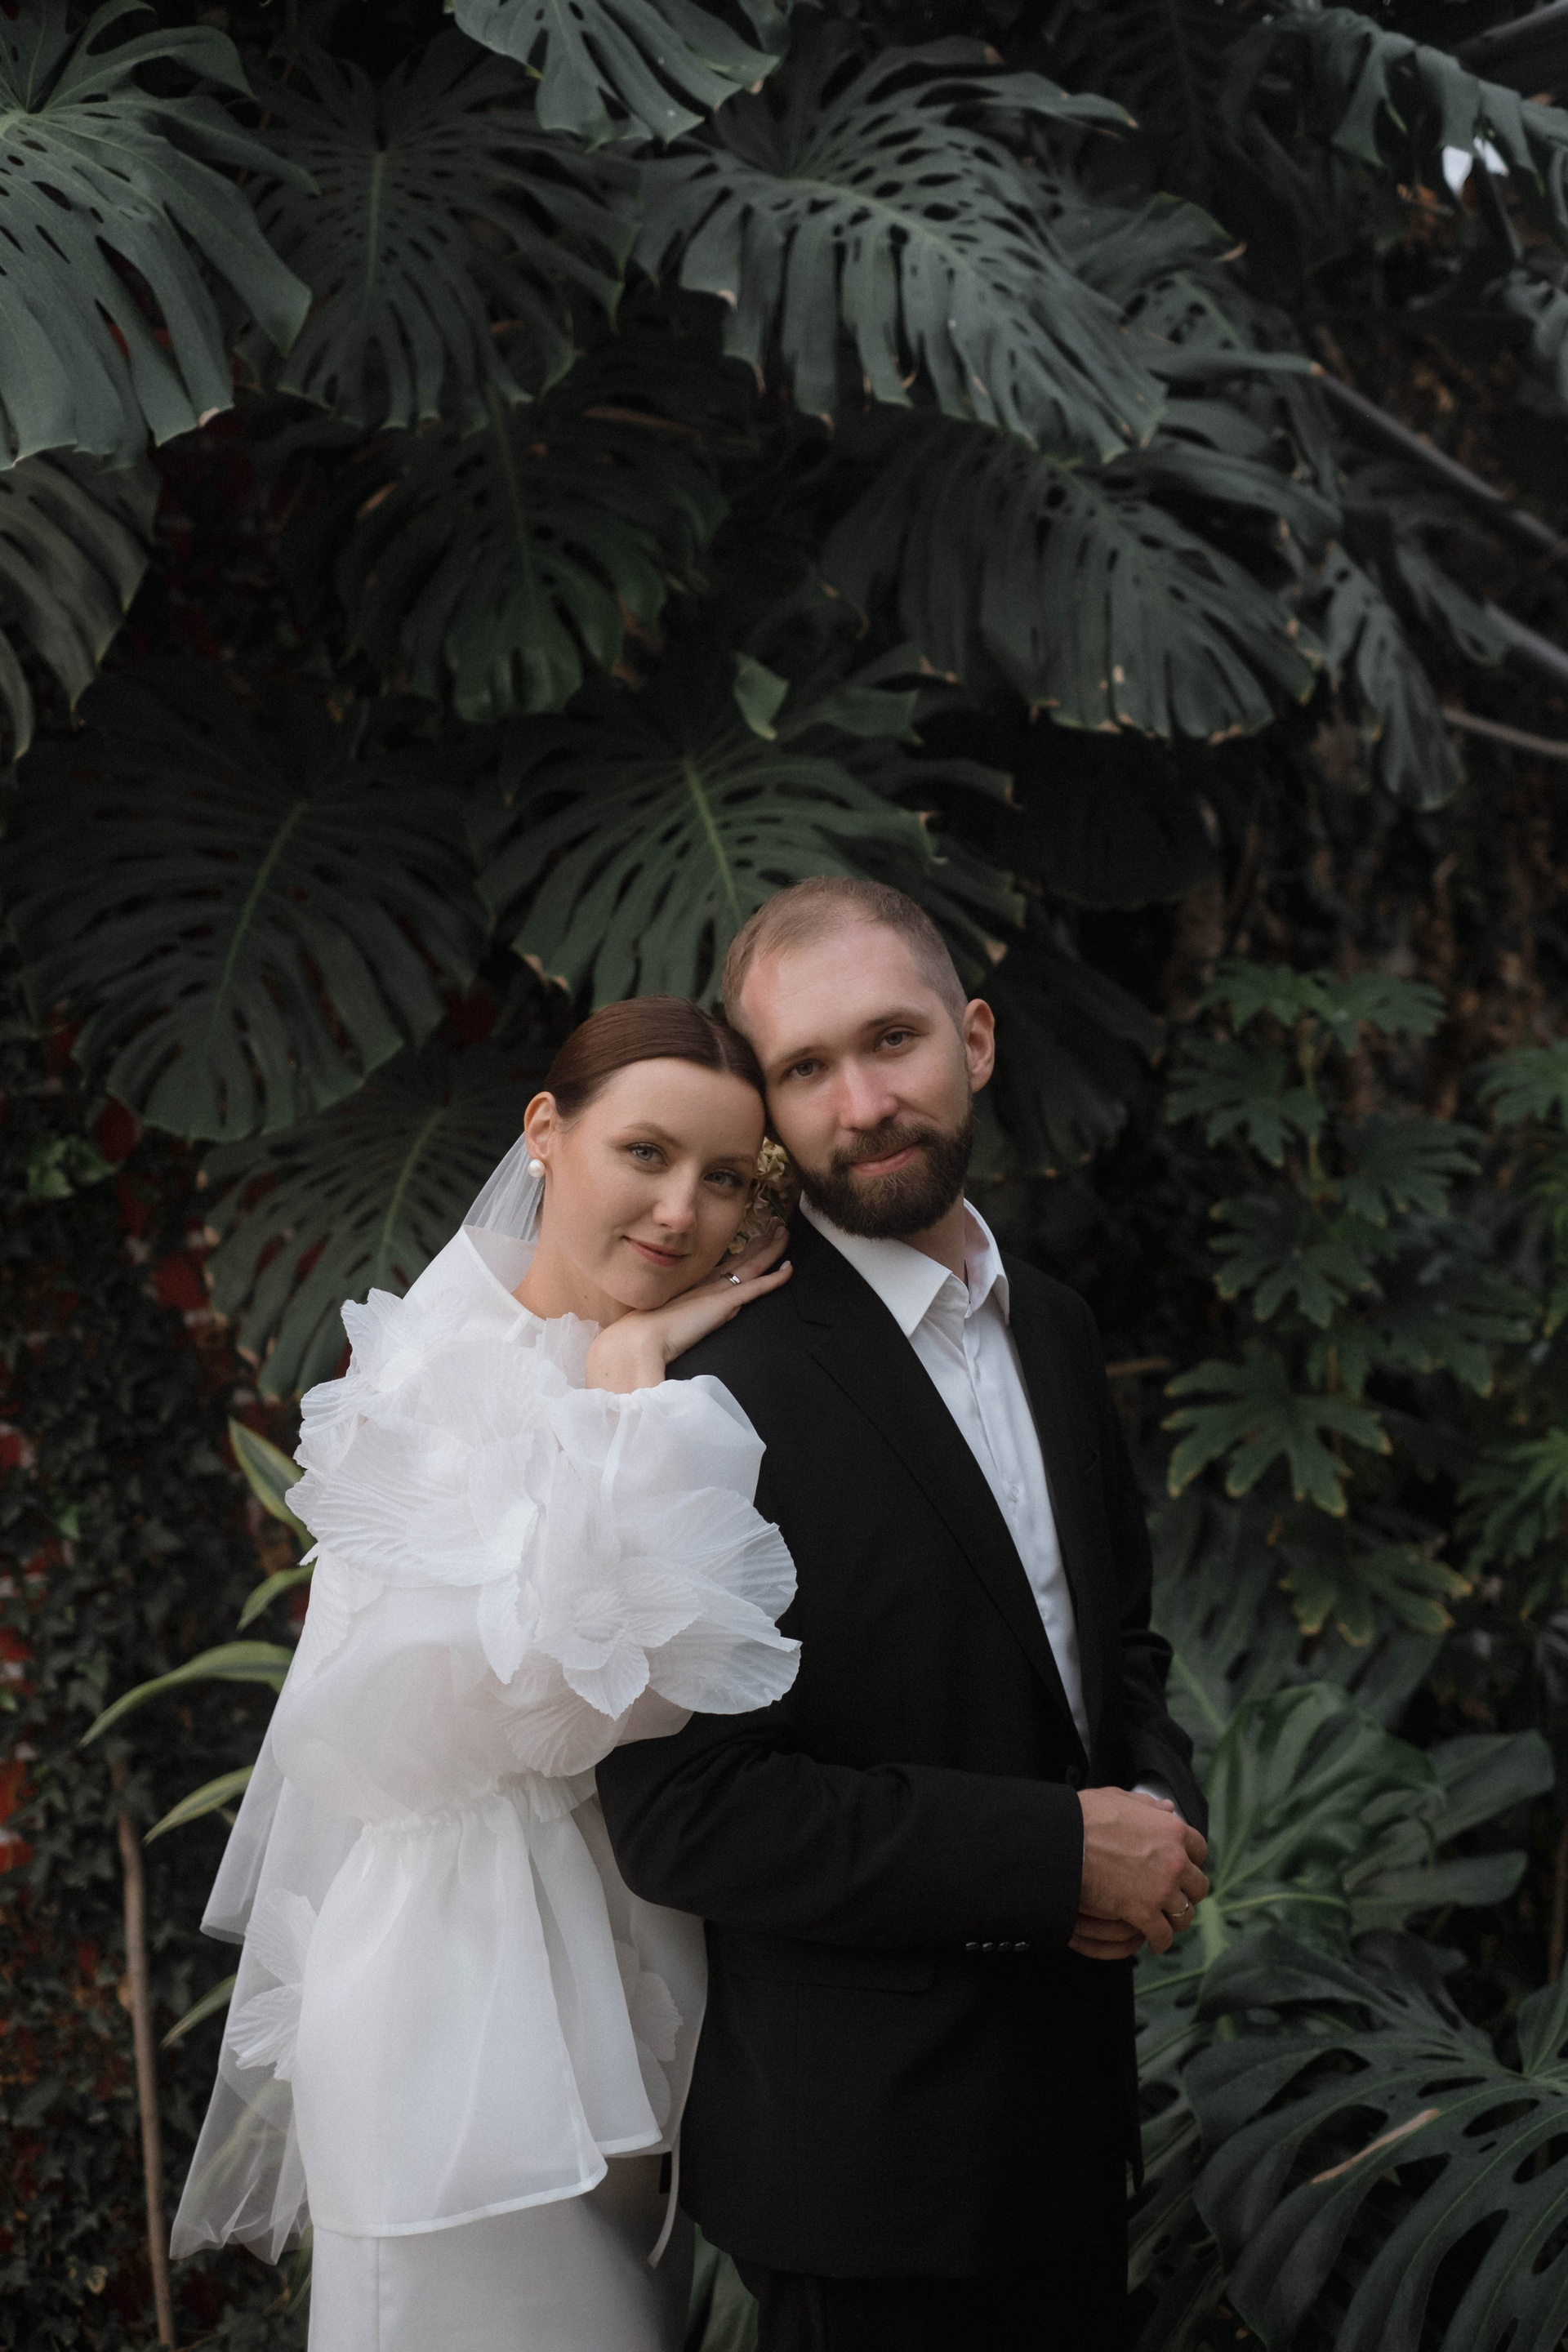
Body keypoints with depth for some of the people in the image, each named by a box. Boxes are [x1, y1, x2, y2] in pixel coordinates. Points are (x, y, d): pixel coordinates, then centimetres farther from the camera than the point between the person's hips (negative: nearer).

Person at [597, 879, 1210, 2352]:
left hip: (1068, 2104, 8)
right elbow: (682, 1817, -23)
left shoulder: (1050, 1329, 7)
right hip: (867, 2149, -7)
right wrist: (1056, 1855, -21)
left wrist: (1159, 1813, -3)